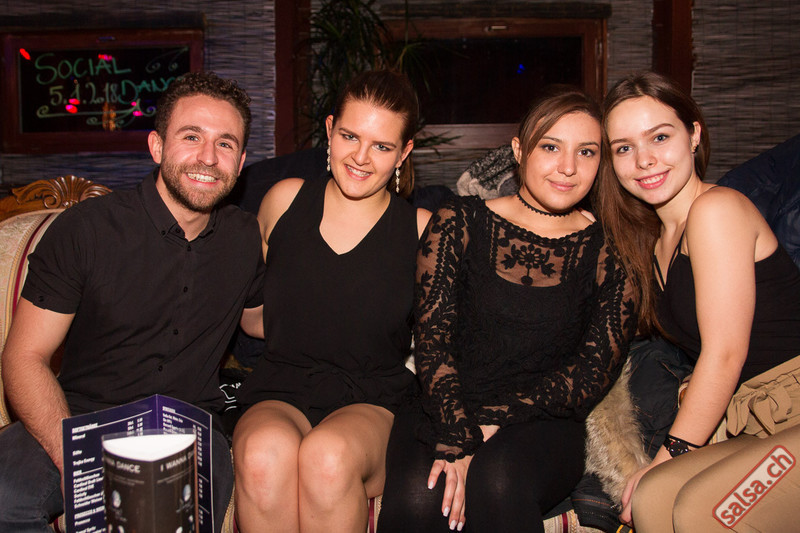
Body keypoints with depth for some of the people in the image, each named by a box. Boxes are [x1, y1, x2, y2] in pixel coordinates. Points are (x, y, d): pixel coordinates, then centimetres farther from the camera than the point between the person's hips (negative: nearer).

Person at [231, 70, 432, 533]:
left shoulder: (421, 229, 1)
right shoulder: (285, 200, 6)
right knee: (266, 451, -33)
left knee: (328, 454, -34)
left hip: (375, 406, -1)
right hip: (280, 394, 1)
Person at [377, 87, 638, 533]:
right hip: (443, 411, 1)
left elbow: (595, 371, -3)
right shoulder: (459, 224, 4)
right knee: (417, 496, -30)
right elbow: (432, 338, -4)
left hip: (544, 423, 0)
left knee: (497, 479, -33)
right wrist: (455, 438, -19)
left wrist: (489, 422, -14)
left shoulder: (608, 251, 4)